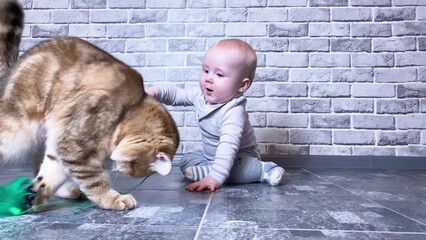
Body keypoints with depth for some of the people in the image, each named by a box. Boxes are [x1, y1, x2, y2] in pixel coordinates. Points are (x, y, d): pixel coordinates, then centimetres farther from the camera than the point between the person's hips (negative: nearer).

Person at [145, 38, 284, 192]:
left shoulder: (233, 111, -36)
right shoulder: (202, 96, -11)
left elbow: (228, 145, -47)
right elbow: (177, 95, 5)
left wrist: (215, 177, -55)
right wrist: (155, 92, -14)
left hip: (241, 156, -8)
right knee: (186, 161, -6)